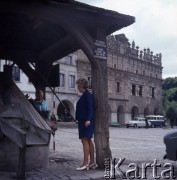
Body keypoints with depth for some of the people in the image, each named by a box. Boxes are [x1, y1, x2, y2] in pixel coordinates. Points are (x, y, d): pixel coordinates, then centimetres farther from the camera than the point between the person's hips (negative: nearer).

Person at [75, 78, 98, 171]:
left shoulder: (87, 95, -12)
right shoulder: (85, 95, 17)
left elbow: (90, 108, -20)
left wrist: (88, 120, -28)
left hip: (86, 122, -10)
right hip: (84, 121, 10)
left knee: (85, 140, -10)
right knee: (88, 140, 12)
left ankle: (85, 163, -8)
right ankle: (92, 162, 18)